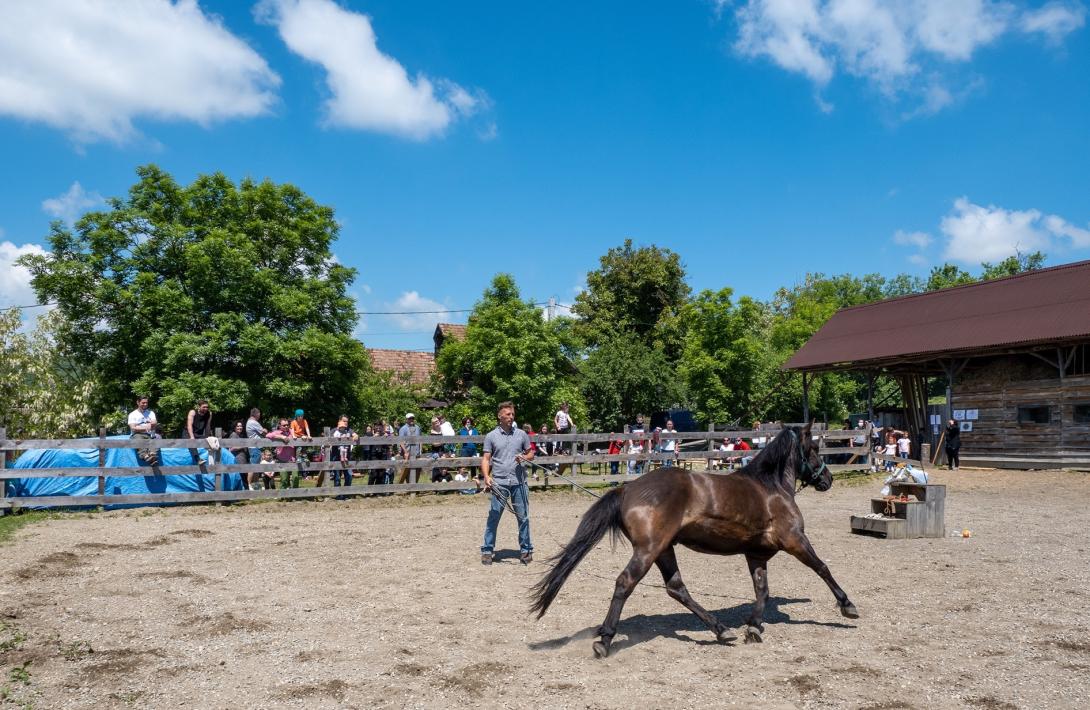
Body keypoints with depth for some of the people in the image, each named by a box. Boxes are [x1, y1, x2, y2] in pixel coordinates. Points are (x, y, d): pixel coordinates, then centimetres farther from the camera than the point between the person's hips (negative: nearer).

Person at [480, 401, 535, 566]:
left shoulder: (521, 434, 9)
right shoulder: (491, 436, 3)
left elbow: (531, 453, 16)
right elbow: (486, 459, 1)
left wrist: (525, 457, -7)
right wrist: (486, 476, -14)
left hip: (519, 482, 2)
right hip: (499, 483, -2)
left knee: (523, 517, 6)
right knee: (493, 517, 0)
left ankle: (525, 550, 17)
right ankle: (487, 550, 10)